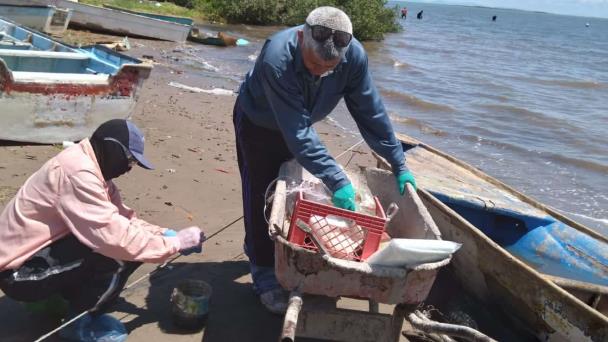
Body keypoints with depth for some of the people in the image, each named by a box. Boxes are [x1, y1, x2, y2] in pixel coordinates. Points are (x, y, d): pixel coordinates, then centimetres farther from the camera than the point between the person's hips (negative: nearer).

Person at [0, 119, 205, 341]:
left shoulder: (91, 168, 4)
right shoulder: (77, 172, -27)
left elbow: (124, 218, 5)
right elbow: (116, 238, -33)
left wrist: (164, 234, -10)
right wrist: (175, 243, -23)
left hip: (45, 253, 10)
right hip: (21, 270, -9)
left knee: (132, 242, 0)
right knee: (119, 250, -26)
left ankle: (58, 293, 12)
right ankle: (78, 323, -5)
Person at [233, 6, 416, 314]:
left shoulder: (354, 56, -29)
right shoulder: (277, 60, -43)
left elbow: (371, 113, -18)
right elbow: (298, 133, -44)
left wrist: (398, 165, -14)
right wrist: (336, 181, -47)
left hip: (298, 125, 5)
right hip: (258, 123, -4)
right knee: (262, 197, -5)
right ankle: (263, 272, 8)